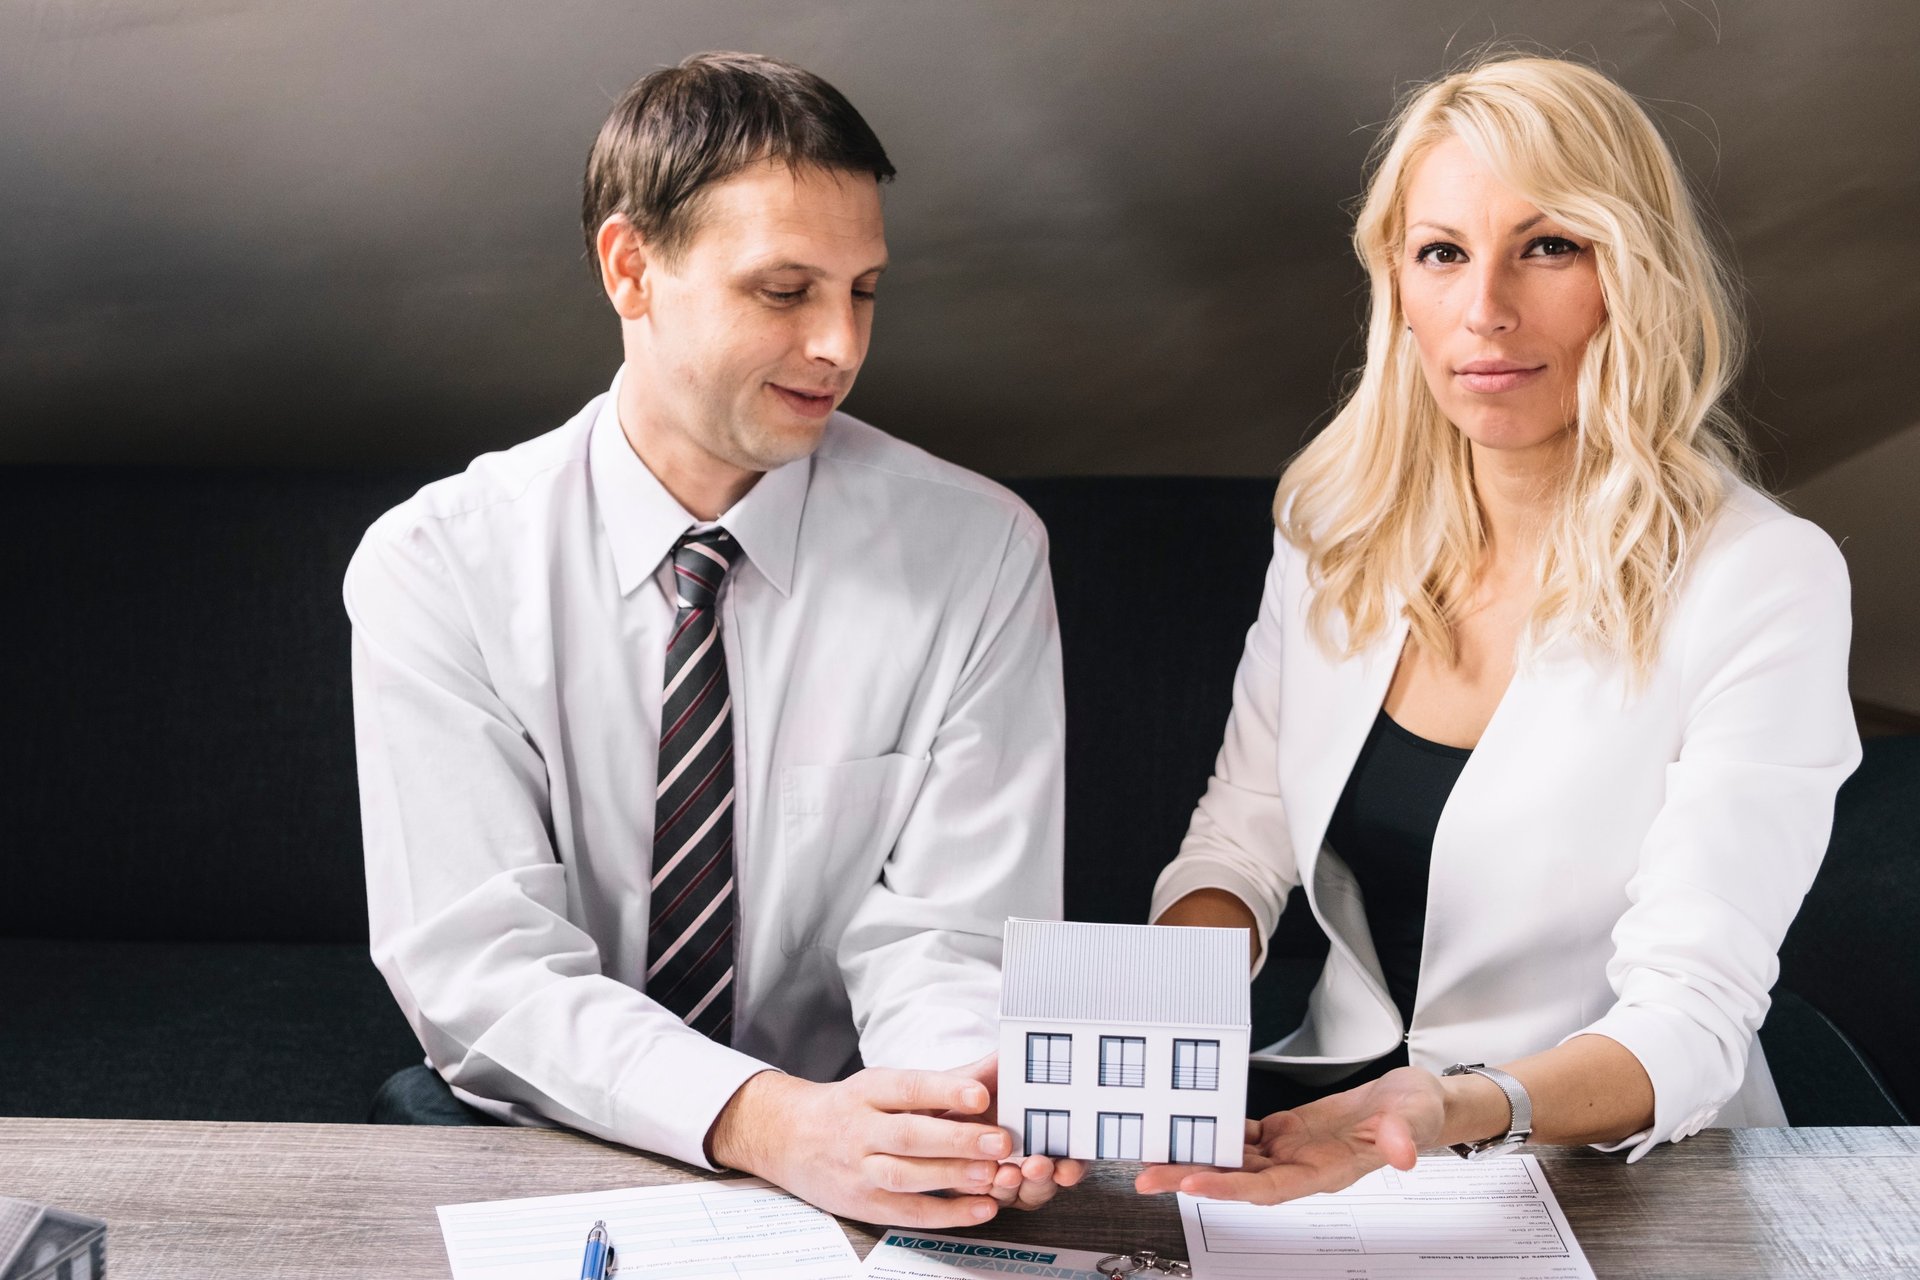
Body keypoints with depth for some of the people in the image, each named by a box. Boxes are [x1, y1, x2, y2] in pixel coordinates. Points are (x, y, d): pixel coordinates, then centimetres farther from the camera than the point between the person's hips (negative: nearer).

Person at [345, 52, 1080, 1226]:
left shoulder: (979, 553, -4)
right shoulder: (434, 567, -7)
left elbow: (940, 932, -6)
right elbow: (477, 963, -15)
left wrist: (974, 1095, -31)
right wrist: (765, 1123, -32)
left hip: (850, 1164, 1)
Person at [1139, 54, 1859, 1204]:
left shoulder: (1767, 582, -14)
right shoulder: (1336, 531, 3)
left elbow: (1691, 1018, -19)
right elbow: (1242, 839, 7)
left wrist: (1452, 1109, -39)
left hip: (1626, 1165, -3)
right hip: (1333, 1104, 4)